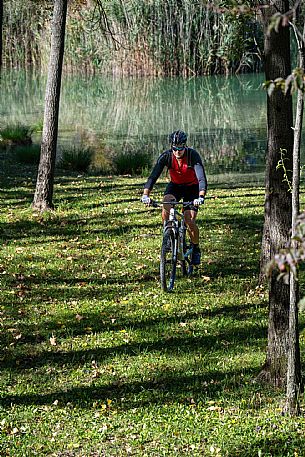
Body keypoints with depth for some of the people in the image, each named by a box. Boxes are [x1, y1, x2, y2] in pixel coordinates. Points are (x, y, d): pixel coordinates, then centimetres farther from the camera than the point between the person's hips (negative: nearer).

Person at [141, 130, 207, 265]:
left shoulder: (193, 155, -29)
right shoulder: (166, 156, -23)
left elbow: (201, 178, -39)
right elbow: (154, 175, -29)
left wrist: (201, 197, -56)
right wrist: (145, 194, -45)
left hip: (192, 188, -2)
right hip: (175, 185, 2)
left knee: (190, 222, -13)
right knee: (166, 207, -30)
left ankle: (196, 249, 13)